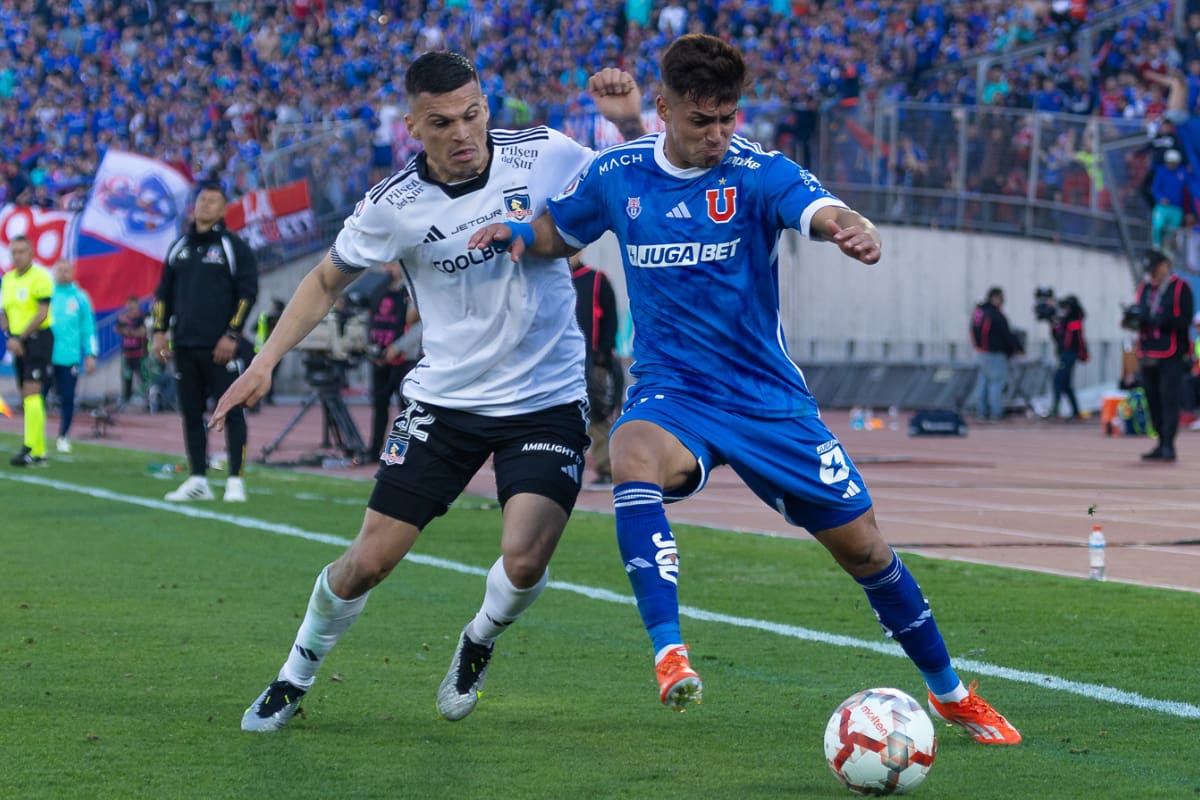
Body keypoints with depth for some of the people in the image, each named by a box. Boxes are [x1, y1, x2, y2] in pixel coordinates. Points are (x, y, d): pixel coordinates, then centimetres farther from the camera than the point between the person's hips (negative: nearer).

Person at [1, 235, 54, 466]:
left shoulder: (40, 276, -9)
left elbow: (42, 314, -15)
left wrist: (20, 338, -14)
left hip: (37, 338, -8)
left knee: (31, 393, -15)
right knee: (26, 396, 7)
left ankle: (32, 450, -18)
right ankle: (39, 451, 11)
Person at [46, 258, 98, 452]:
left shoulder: (80, 298, 8)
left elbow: (88, 328, 10)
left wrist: (90, 355, 5)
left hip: (69, 357, 1)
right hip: (44, 356, -1)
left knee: (67, 398, 2)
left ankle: (63, 437, 16)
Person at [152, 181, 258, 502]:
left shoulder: (234, 247, -1)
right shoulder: (179, 247, 14)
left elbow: (247, 293, -6)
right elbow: (164, 292, 19)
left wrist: (232, 335, -13)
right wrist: (159, 331, 9)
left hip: (222, 347, -5)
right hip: (185, 345, 5)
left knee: (231, 412, -5)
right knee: (191, 413, 6)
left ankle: (235, 481, -3)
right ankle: (198, 480, 12)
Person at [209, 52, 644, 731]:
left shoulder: (544, 155, -10)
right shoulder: (394, 205, -10)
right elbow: (328, 281, 8)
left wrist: (631, 124, -15)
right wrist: (266, 361, -1)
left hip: (548, 401, -1)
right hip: (443, 402, 1)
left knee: (525, 558, -20)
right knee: (370, 560, -2)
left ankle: (480, 642, 16)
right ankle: (295, 679, 25)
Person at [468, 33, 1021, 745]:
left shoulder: (760, 172, -11)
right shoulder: (616, 175, -1)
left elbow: (822, 211, -32)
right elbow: (561, 233, 18)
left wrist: (856, 230, -55)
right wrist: (518, 235, -5)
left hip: (769, 399, -1)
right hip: (670, 395, 1)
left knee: (862, 546, 3)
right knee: (633, 457, -36)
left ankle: (951, 693, 26)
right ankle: (670, 654, -39)